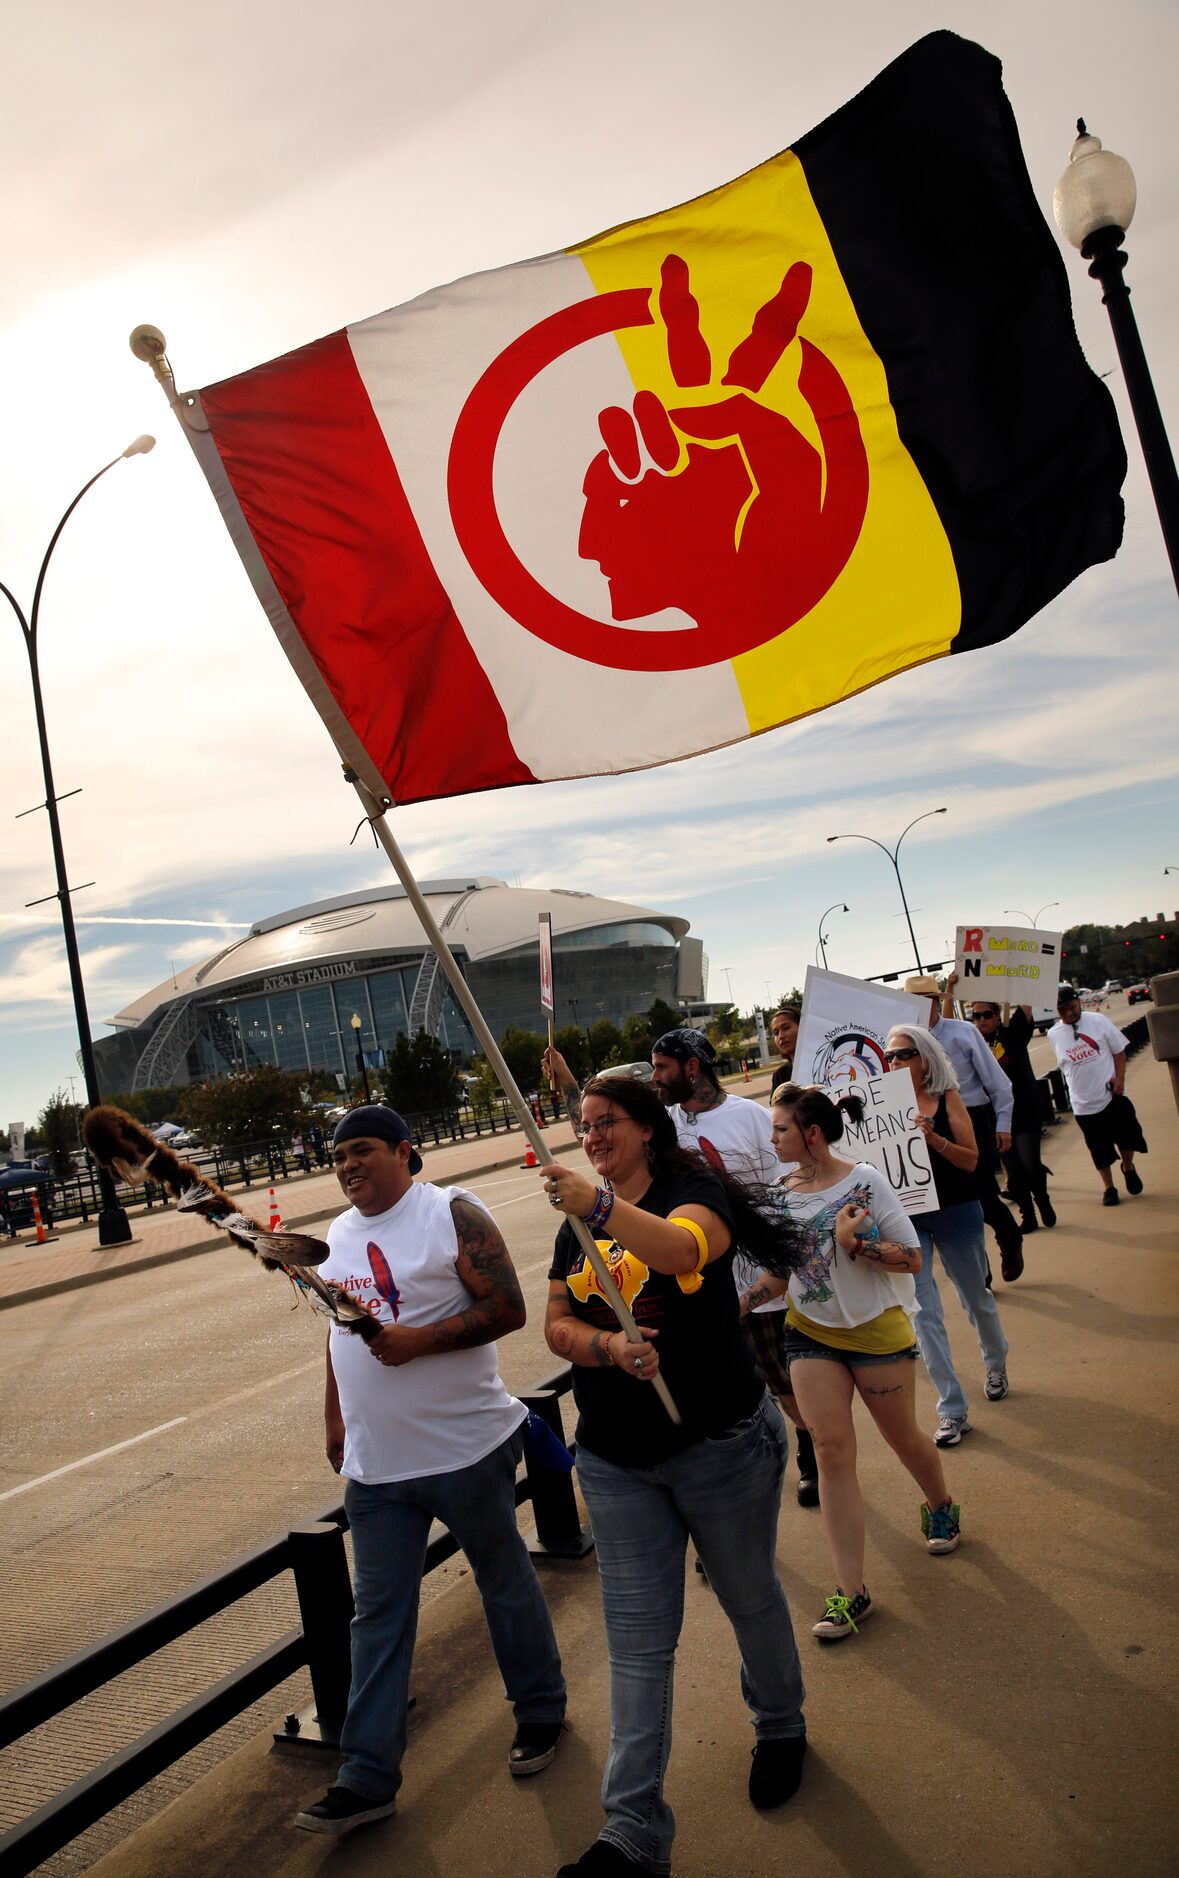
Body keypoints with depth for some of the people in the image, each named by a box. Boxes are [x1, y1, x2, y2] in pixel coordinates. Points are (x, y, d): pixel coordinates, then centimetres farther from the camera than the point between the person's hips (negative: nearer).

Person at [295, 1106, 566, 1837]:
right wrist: (335, 1414, 19)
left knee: (506, 1583, 14)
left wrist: (419, 1340, -25)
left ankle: (541, 1710, 35)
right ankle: (370, 1775, 20)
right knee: (379, 1615, 10)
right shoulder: (340, 1235, 9)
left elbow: (508, 1308, -17)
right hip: (375, 1462, 6)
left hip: (465, 1448, -5)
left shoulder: (452, 1214, -13)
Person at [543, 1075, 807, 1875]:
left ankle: (781, 1728, 44)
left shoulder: (693, 1190, -12)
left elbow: (682, 1247, -36)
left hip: (721, 1443, -4)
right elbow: (557, 1325, 3)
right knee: (638, 1638, 5)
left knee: (751, 1598, 17)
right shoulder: (579, 1223, 7)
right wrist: (608, 1345, -19)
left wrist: (602, 1206, -53)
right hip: (616, 1462, 4)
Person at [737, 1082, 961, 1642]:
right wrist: (740, 1303, -3)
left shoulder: (865, 1181, -16)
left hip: (876, 1329, -3)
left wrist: (855, 1242, -27)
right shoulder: (781, 1191, -2)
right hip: (810, 1331, 3)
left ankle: (940, 1506, 48)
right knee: (832, 1450, -3)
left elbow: (912, 1259, -16)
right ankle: (851, 1591, 3)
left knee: (902, 1436, 14)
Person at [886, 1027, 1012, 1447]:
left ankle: (995, 1364, 48)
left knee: (974, 1296, 18)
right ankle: (953, 1410, 5)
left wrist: (934, 1138, -30)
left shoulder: (947, 1098, -8)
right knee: (923, 1310, -4)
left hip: (955, 1212, -1)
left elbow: (971, 1160, -14)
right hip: (905, 1216, 1)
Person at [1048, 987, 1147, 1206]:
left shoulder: (1098, 1020, -5)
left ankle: (1128, 1168, 35)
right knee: (1099, 1148, 8)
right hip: (1083, 1103, 1)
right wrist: (1079, 1085, 5)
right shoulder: (1054, 1034, -3)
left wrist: (1119, 1078, -11)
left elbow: (1119, 1050, 0)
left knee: (1127, 1137, 4)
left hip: (1112, 1095, -1)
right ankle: (1108, 1187, 25)